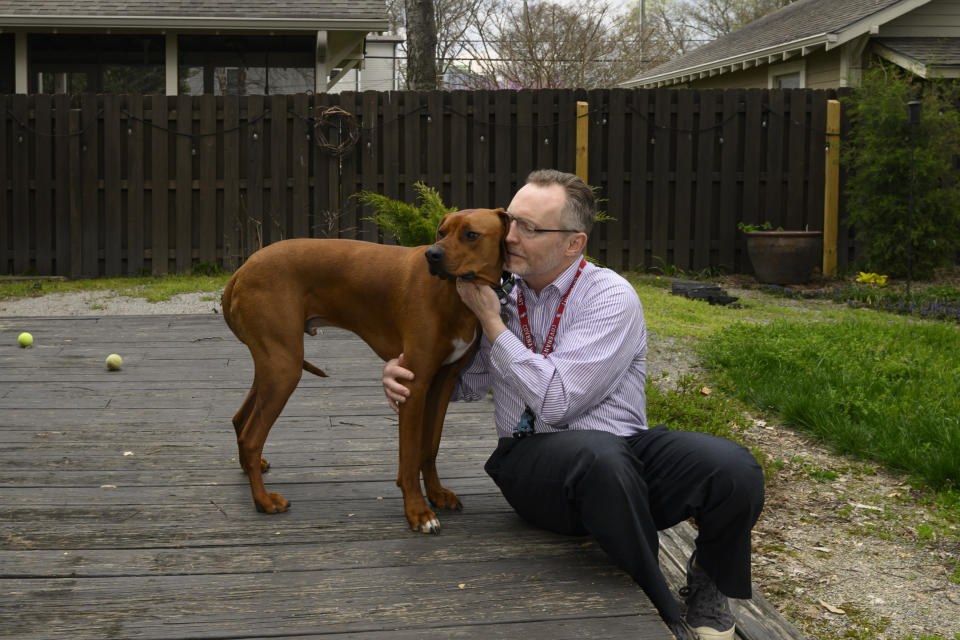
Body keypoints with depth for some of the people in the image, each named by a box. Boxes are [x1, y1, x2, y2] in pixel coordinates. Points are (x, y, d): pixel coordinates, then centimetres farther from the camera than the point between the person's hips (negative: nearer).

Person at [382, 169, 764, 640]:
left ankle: (707, 586, 3)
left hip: (625, 452, -1)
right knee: (601, 453, -39)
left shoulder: (611, 297, -7)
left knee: (734, 470, -31)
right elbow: (471, 379, 23)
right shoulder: (499, 291, 8)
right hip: (532, 460, 1)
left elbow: (556, 400, -18)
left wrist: (492, 321, -12)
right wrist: (404, 372, 2)